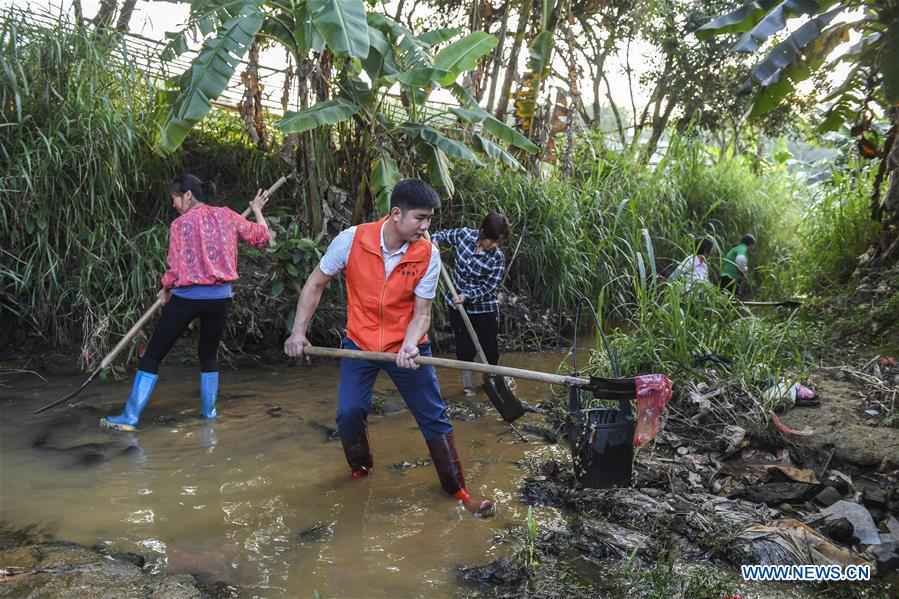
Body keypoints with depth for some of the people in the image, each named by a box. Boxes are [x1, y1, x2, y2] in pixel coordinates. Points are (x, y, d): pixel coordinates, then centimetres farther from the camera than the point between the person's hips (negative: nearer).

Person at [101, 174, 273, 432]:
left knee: (152, 355, 6)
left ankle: (130, 417, 6)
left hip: (186, 298, -3)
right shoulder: (227, 215, 4)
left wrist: (165, 290, 15)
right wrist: (257, 210, 27)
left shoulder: (180, 224, -5)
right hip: (220, 297, 3)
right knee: (209, 355, 22)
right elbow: (262, 237, 11)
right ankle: (209, 412, 23)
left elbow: (175, 270, -5)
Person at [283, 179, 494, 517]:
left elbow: (421, 312, -11)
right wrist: (298, 332, -9)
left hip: (406, 348, 0)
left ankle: (456, 489, 17)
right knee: (349, 413, -4)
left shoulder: (428, 255, -15)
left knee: (434, 417, 1)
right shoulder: (351, 240, -17)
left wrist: (409, 346, -30)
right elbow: (315, 284, -4)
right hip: (359, 344, 0)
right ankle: (361, 469, 28)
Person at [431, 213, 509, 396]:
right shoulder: (464, 235, -12)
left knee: (490, 347, 8)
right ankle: (467, 384, 26)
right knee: (465, 347, 6)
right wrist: (435, 240, -13)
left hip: (484, 308, -1)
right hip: (458, 305, 2)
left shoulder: (497, 258, -18)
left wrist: (467, 296, -28)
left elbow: (488, 287, -17)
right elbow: (444, 234, 8)